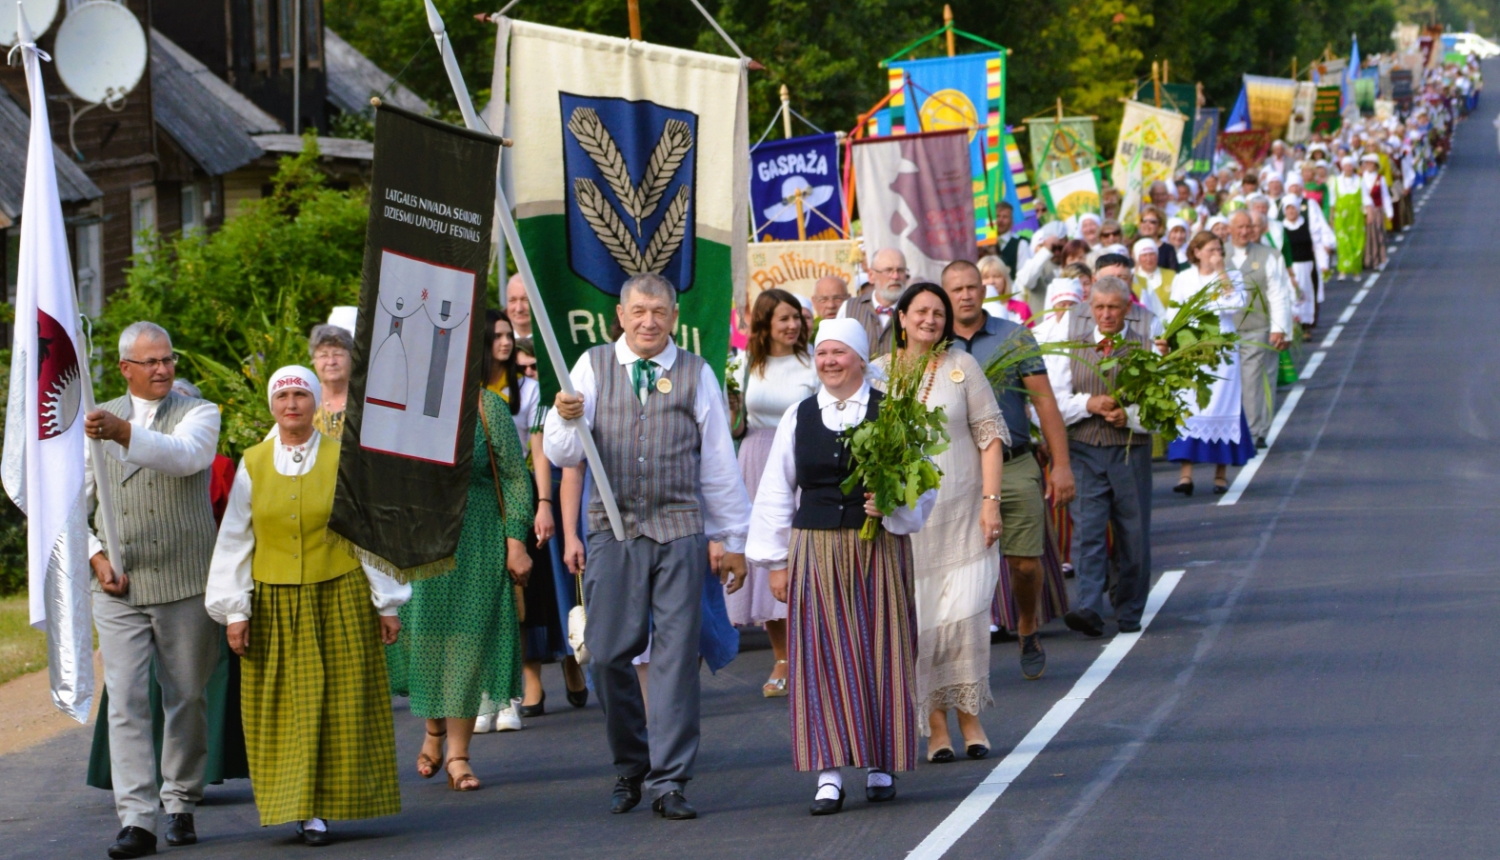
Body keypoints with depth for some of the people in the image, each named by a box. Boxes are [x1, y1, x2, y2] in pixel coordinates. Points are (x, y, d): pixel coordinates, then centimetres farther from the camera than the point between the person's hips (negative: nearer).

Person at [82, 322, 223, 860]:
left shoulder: (199, 414, 1)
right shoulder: (96, 420, 10)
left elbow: (183, 456, -23)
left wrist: (123, 434, -39)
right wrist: (95, 555, -2)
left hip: (185, 586, -1)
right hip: (119, 590, 1)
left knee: (186, 699, 7)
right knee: (125, 704, -8)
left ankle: (180, 804, 22)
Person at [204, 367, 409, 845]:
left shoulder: (343, 459, 0)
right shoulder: (253, 465, 3)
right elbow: (234, 541, 5)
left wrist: (387, 603, 1)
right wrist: (235, 610, 0)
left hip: (338, 599, -1)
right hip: (273, 604, 1)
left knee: (336, 703, -1)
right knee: (281, 709, 1)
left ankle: (316, 809, 6)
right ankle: (287, 802, 11)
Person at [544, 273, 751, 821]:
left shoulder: (696, 375, 8)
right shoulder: (593, 368, 7)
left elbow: (719, 462, 11)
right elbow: (560, 454, 2)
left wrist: (733, 540, 12)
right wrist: (567, 421, -21)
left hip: (679, 529, 0)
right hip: (613, 529, 0)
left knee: (676, 656, -4)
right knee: (608, 655, -3)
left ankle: (669, 781, -1)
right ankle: (629, 768, 16)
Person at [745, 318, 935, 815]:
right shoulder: (798, 419, 10)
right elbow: (776, 494, 13)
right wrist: (775, 562, 9)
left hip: (879, 550, -2)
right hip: (815, 550, 2)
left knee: (880, 655, 2)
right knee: (822, 658, -4)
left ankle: (881, 765, 12)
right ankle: (830, 773, -4)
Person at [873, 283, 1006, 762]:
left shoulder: (961, 367, 5)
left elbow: (991, 433, 3)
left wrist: (991, 499, -5)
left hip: (961, 514, -1)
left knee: (965, 615, -8)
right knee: (918, 621, -2)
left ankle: (970, 719, 5)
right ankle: (935, 726, 5)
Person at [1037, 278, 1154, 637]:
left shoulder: (1145, 344, 2)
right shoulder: (1071, 341, 6)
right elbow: (1054, 396, 2)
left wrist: (1129, 415, -18)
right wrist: (1089, 404, -14)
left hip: (1131, 450, 0)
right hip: (1084, 449, 0)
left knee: (1133, 533, 6)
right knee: (1088, 530, -11)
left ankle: (1130, 613, 18)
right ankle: (1089, 610, -19)